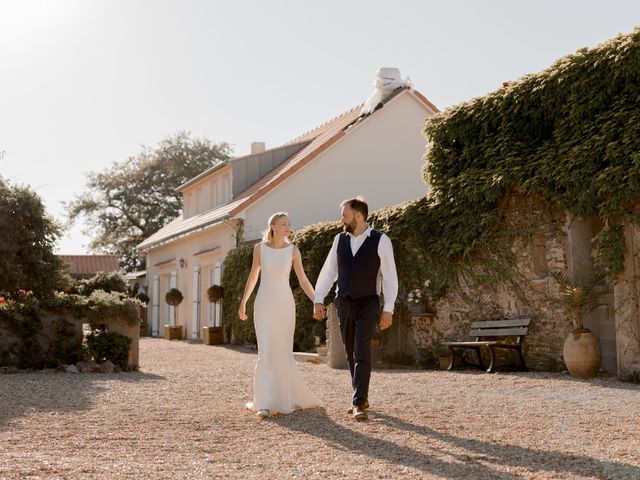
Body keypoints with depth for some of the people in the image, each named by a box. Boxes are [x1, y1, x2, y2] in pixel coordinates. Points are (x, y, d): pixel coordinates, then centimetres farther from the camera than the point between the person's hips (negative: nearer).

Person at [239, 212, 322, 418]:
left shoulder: (293, 250, -1)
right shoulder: (259, 248, 0)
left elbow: (303, 280, 0)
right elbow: (253, 276, 11)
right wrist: (243, 303, 15)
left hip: (285, 305, 0)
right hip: (263, 305, 0)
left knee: (282, 353, 3)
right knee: (266, 353, -10)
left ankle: (286, 398, 25)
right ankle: (266, 404, -9)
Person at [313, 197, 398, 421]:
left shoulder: (381, 241, -7)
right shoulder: (340, 239, 6)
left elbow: (390, 277, -5)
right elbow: (328, 272, 10)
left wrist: (388, 309, -9)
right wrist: (318, 300, 5)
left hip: (368, 305, -5)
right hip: (343, 303, 5)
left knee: (362, 353, -14)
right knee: (351, 353, 11)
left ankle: (358, 403, -14)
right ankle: (361, 397, 24)